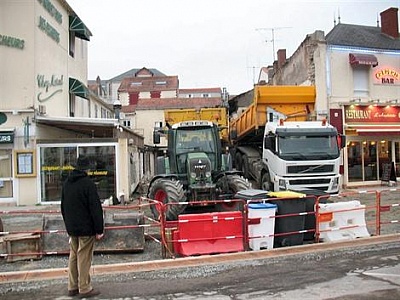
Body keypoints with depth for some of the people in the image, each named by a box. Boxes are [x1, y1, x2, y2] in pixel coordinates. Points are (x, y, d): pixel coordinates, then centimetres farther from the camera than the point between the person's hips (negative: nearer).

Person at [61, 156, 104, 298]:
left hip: (71, 228, 7)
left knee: (73, 257, 15)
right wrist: (99, 230, -12)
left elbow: (63, 207, 19)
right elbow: (95, 208, -17)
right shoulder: (88, 183, -15)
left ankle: (72, 287, 23)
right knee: (84, 258, -1)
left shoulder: (66, 183, 10)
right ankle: (84, 289, 6)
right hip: (86, 228, -7)